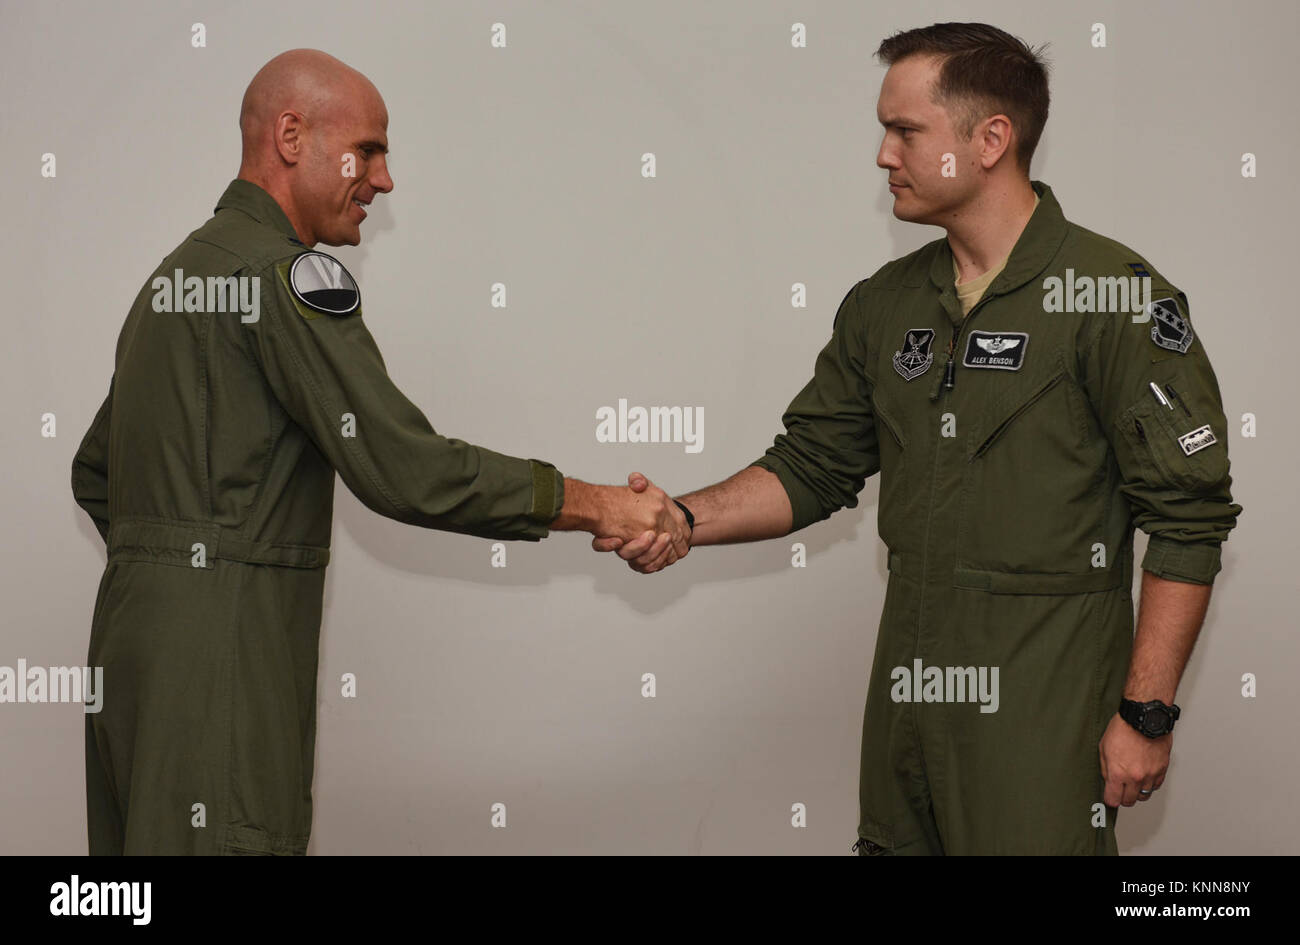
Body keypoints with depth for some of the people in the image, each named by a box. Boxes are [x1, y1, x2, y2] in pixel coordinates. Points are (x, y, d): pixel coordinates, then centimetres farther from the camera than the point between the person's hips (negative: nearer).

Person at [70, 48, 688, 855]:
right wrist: (593, 505, -14)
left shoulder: (178, 274, 19)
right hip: (219, 659, -10)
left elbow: (95, 472, 25)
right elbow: (403, 468, -19)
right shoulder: (287, 277, -12)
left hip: (133, 633, 10)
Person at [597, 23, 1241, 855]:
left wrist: (1146, 714, -13)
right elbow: (811, 466, 15)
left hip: (1043, 709, -6)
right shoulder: (886, 304, 10)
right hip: (908, 692, 6)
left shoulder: (1114, 297, -11)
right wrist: (686, 521, -3)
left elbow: (1189, 520, -12)